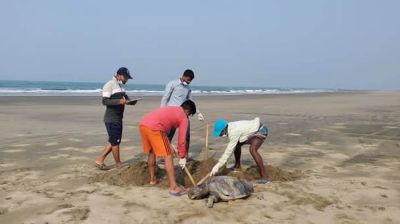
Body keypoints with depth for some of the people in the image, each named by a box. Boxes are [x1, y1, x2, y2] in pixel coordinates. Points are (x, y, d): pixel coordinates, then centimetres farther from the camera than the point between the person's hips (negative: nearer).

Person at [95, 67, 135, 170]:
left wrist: (128, 100, -1)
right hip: (111, 119, -9)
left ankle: (100, 160, 21)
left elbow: (124, 97, 22)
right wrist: (119, 101, -32)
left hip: (118, 118, 9)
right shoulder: (109, 85, -12)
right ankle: (118, 164, 9)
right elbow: (105, 101, -19)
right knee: (115, 141, -2)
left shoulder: (120, 86, 16)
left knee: (113, 141, 13)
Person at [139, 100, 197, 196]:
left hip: (143, 124, 8)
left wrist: (168, 145, 39)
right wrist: (182, 157, 17)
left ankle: (153, 179, 42)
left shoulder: (170, 110, 33)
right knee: (168, 156, 1)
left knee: (151, 151, 28)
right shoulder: (184, 118, 11)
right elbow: (181, 139, 7)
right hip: (153, 128, -8)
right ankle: (174, 188, 2)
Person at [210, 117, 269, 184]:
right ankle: (237, 166, 37)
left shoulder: (234, 132, -32)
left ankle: (264, 176, -28)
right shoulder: (229, 128, -4)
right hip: (253, 131, 10)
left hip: (260, 131, -10)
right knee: (237, 145, 17)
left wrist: (218, 166, -28)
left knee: (252, 150, -32)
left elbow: (229, 150, -30)